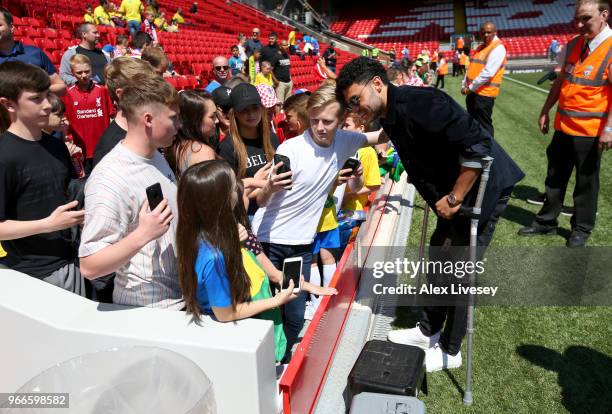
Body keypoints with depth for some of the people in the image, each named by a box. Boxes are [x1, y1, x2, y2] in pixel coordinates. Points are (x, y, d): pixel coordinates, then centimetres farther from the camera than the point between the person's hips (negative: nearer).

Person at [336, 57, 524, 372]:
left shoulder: (420, 103, -26)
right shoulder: (390, 118, 5)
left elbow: (478, 144, -30)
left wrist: (454, 198, -23)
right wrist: (438, 198, 10)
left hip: (484, 188, -9)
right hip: (451, 196, 9)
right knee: (438, 260, 16)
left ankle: (449, 351, 18)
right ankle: (428, 331, 34)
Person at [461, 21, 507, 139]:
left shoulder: (498, 47, -11)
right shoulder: (481, 47, 16)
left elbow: (488, 73, -21)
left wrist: (471, 87, -17)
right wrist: (465, 85, 8)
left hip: (484, 93, -9)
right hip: (473, 91, 9)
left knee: (484, 125, -3)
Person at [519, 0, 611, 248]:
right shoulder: (574, 45, 7)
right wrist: (545, 112, 15)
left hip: (590, 130, -6)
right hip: (563, 126, 6)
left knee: (586, 182, 8)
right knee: (555, 178, 14)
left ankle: (581, 229, 23)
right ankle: (547, 221, 28)